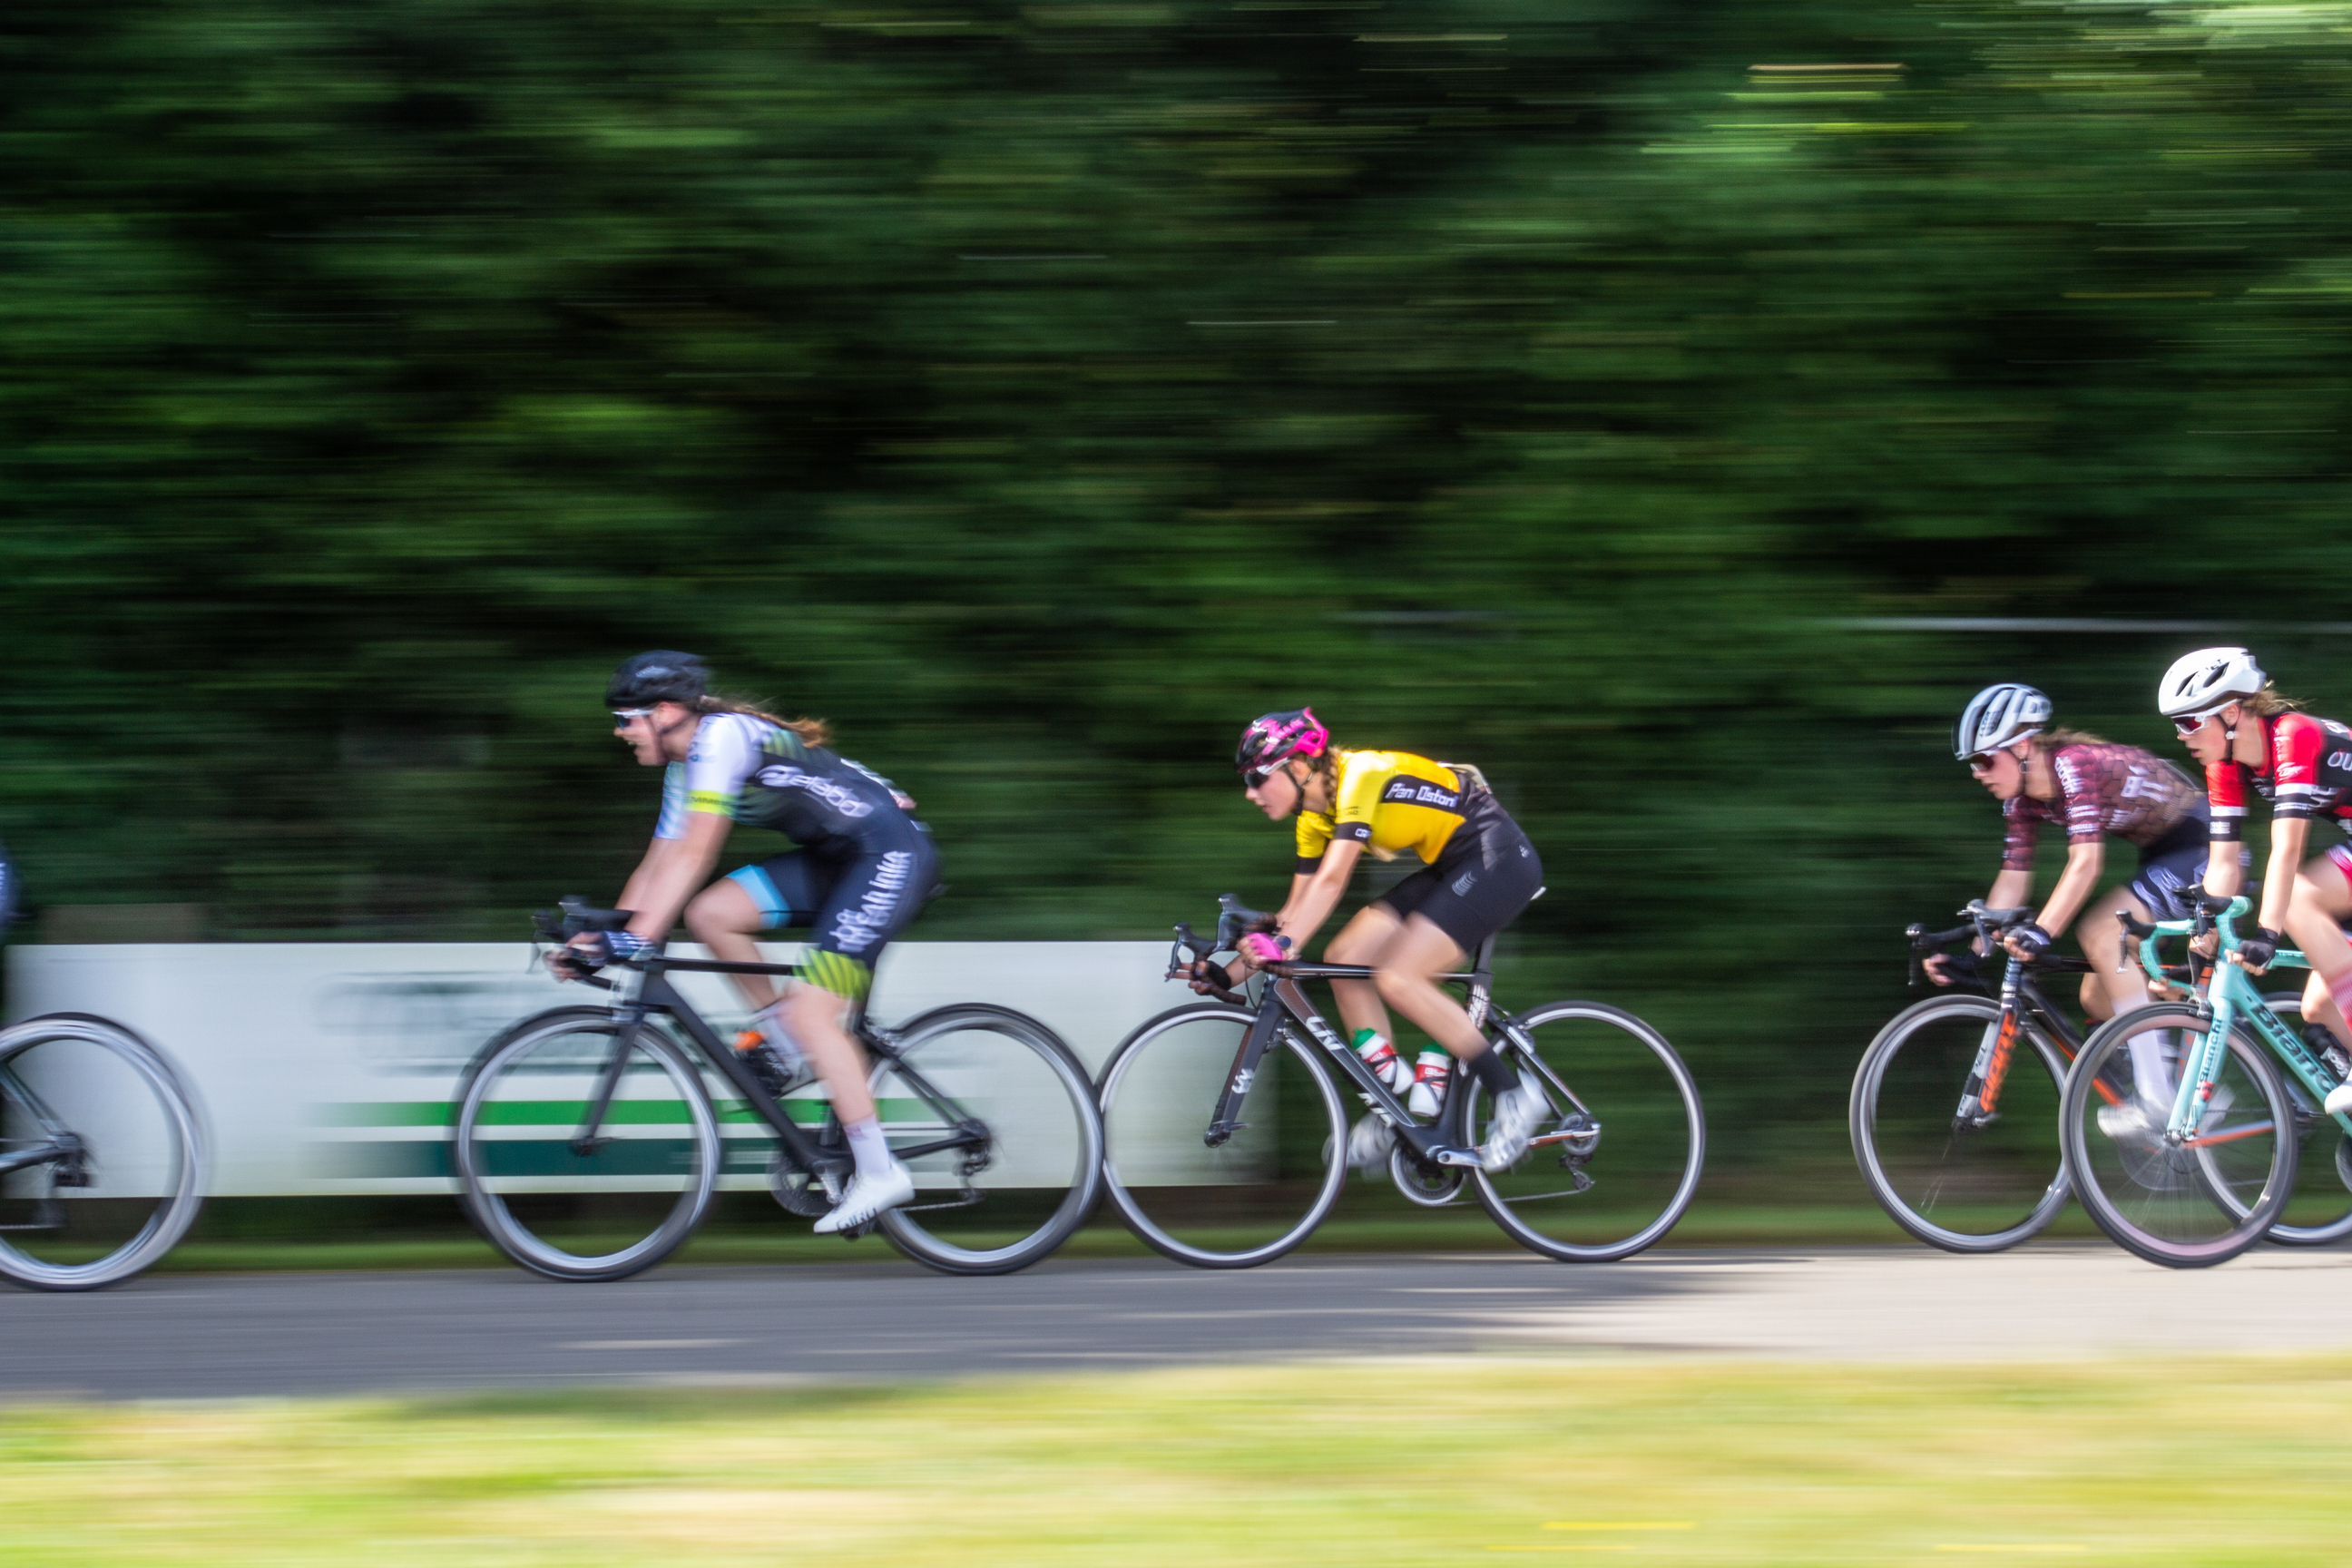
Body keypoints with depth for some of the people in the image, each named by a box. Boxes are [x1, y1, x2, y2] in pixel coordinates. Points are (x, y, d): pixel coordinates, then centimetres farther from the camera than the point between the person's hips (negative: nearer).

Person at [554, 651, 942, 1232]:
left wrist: (639, 938, -28)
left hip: (891, 851, -9)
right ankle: (778, 1033, 9)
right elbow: (659, 864, 14)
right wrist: (604, 936, 5)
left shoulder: (722, 735, -17)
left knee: (810, 1013, -16)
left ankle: (879, 1172, -11)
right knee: (708, 912, -4)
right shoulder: (686, 767, 11)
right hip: (833, 857, 9)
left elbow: (695, 854, -24)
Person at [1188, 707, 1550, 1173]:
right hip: (1447, 868, 9)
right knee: (1344, 959, -3)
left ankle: (1514, 1095, -13)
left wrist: (1283, 945, -42)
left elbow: (1332, 879, -33)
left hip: (1500, 859, -9)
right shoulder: (1316, 816, 6)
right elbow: (1298, 905, 8)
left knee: (1397, 977, -21)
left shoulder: (1360, 776, -21)